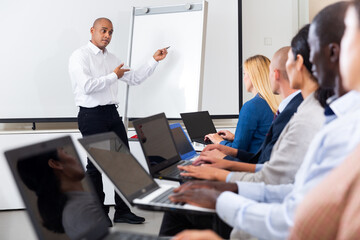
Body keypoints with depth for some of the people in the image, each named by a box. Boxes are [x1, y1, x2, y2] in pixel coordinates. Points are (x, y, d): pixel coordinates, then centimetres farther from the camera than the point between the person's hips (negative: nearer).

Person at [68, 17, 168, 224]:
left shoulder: (112, 58, 17)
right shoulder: (80, 56, -6)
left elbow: (135, 79, 19)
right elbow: (87, 86, -20)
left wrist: (155, 60, 13)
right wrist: (114, 76, -10)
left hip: (112, 114, 7)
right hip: (92, 115, -7)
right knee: (96, 165, 2)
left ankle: (122, 211, 17)